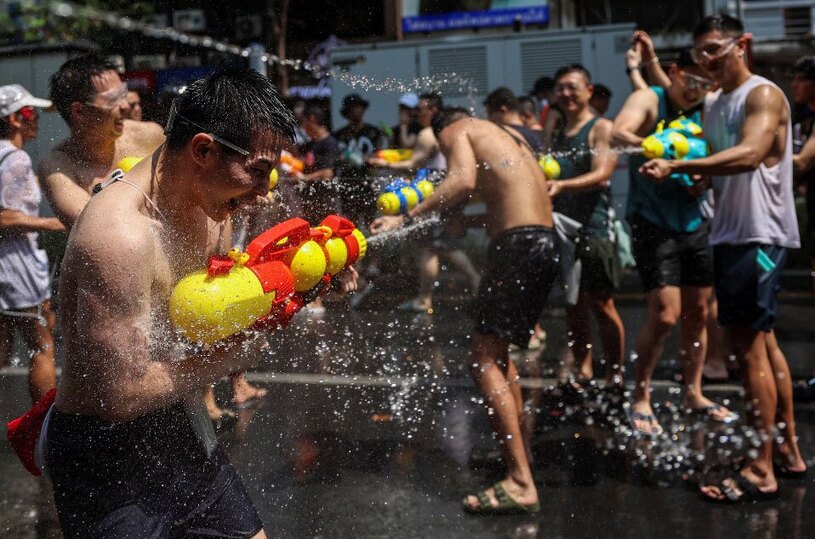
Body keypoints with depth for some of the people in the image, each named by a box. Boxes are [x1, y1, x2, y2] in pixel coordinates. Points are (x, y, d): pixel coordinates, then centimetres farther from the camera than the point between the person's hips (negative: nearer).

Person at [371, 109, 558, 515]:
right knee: (498, 352, 22)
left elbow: (464, 180, -16)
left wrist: (407, 218, -17)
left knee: (484, 361, -10)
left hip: (519, 242, -9)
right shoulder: (504, 135, 28)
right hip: (544, 239, 9)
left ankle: (521, 484, -15)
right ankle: (516, 453, 32)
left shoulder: (456, 130, 3)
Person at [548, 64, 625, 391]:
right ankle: (583, 370, 19)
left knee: (601, 304, -4)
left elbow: (602, 174, -17)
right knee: (573, 304, 9)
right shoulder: (556, 135, 18)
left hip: (595, 227, -7)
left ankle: (615, 374, 5)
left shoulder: (601, 128, -3)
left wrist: (562, 186, -31)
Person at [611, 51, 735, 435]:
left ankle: (694, 392, 26)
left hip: (695, 223, 6)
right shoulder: (648, 100, -9)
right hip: (654, 225, -6)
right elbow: (618, 134, -29)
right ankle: (640, 397, 4)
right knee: (665, 314, -11)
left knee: (698, 313, 10)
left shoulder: (704, 112, 7)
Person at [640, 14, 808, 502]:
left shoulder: (763, 95, -10)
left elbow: (749, 155, -28)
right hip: (731, 234, 9)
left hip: (759, 236, -9)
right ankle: (789, 451, 24)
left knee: (749, 347, -10)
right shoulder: (712, 105, 17)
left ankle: (761, 472, -6)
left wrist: (677, 166, -34)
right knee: (763, 343, 14)